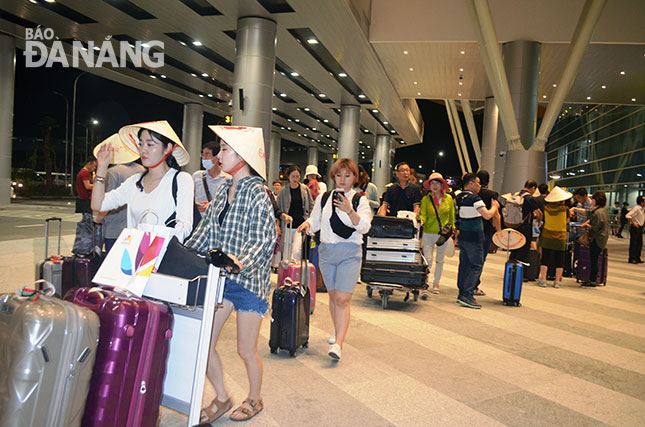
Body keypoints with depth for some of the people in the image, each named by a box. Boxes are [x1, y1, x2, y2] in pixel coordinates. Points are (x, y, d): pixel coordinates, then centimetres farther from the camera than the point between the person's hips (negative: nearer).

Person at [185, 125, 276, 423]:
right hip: (220, 276, 7)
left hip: (248, 279, -7)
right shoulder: (223, 190, 9)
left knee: (246, 350, 6)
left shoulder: (257, 192, -13)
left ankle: (254, 399, 33)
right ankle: (222, 399, 28)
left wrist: (242, 261, -35)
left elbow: (265, 239, -19)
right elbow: (206, 231, 11)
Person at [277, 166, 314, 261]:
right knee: (286, 254, 6)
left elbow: (311, 206, 9)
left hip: (301, 225, -1)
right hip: (288, 225, 1)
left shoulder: (305, 189, 5)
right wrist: (282, 215, -8)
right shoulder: (283, 191, 3)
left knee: (297, 252, -12)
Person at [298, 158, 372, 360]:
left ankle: (338, 344, -13)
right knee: (333, 296, 14)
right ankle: (338, 331, 34)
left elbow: (364, 226, -12)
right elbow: (315, 220, 17)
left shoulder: (360, 199, -1)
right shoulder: (323, 198, 9)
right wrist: (307, 224, -5)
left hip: (349, 253, -4)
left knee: (342, 299, -12)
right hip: (326, 250, 4)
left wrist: (349, 211, -26)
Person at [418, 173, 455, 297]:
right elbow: (423, 214, -7)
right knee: (427, 260, -8)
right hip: (429, 233, -2)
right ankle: (424, 287, -7)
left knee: (440, 260, 14)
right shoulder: (426, 199, -3)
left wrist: (452, 229, 9)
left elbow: (452, 216, 9)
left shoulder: (448, 198, 2)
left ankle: (436, 283, 30)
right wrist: (421, 220, -28)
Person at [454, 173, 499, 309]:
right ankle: (467, 295, -10)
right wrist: (494, 207, -4)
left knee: (464, 265, 12)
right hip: (474, 238, -8)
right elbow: (487, 215, -18)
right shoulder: (475, 198, -16)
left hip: (463, 235, 8)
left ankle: (462, 293, 16)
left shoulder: (459, 198, 8)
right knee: (476, 266, -4)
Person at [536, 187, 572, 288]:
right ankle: (557, 281, 12)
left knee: (545, 258, 8)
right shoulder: (565, 209, -12)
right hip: (560, 238, -1)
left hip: (546, 236, 1)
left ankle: (543, 280, 5)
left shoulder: (546, 207, -6)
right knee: (559, 260, 9)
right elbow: (567, 220, 2)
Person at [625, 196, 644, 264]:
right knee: (633, 243, -5)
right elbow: (628, 215, -23)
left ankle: (637, 258, 20)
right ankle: (632, 259, 0)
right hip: (635, 228, -9)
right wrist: (633, 223, -20)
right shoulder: (636, 208, -16)